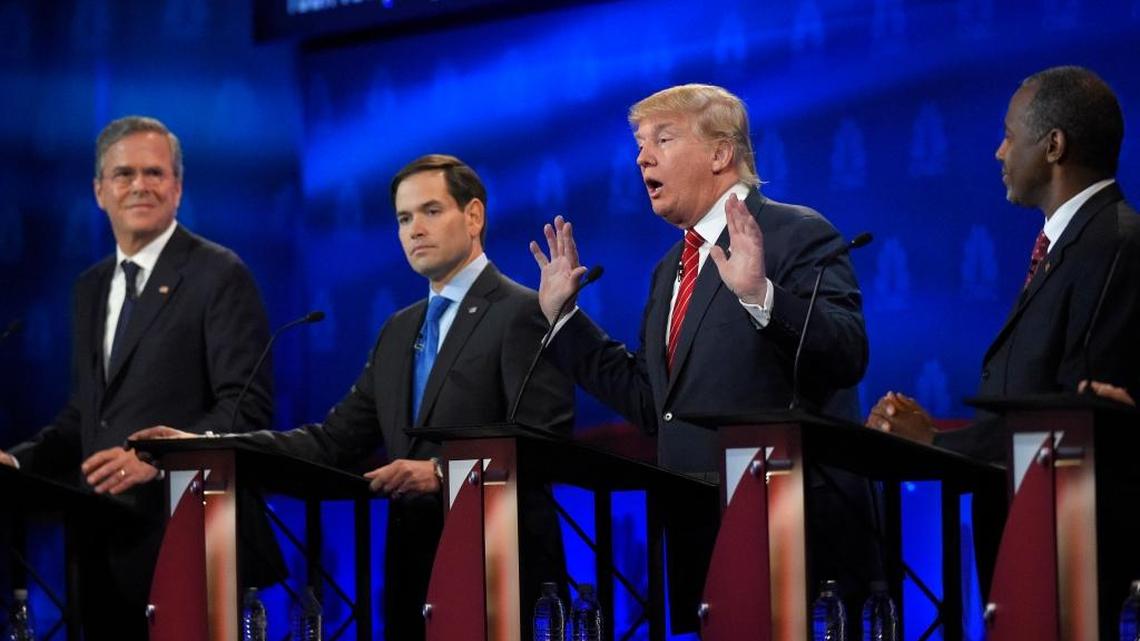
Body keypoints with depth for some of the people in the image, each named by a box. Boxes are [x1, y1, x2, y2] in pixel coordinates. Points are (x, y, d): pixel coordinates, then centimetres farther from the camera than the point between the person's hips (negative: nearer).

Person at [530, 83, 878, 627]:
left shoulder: (798, 235, -5)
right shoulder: (671, 270, 20)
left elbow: (847, 357, -18)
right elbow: (650, 404, 19)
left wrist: (760, 295, -32)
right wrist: (561, 315, 18)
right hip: (697, 540, 8)